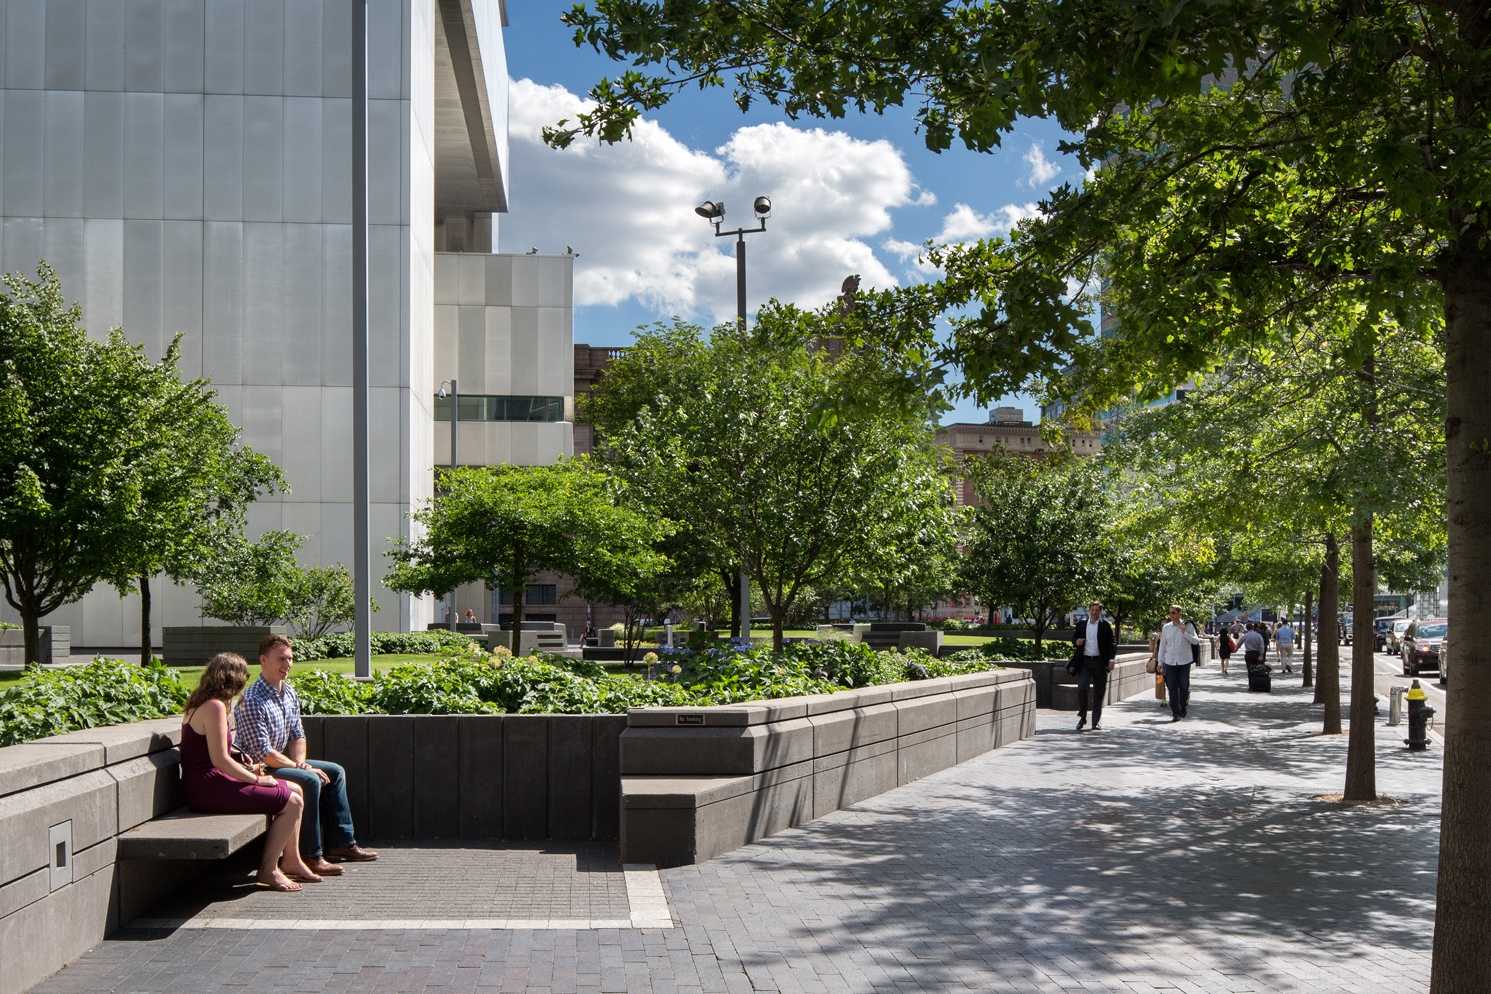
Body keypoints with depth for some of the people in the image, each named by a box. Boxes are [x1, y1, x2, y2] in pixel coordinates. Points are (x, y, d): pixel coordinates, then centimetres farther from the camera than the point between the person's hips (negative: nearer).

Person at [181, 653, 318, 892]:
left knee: (295, 790, 13)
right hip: (208, 789, -11)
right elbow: (220, 760, -22)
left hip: (205, 785, 11)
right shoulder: (215, 706, -16)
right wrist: (256, 779, -11)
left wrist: (247, 771, 10)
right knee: (292, 802, -11)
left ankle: (291, 861, 18)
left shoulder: (199, 704, 16)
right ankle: (268, 870, -4)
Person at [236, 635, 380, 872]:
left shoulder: (289, 692, 6)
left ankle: (342, 843, 14)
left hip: (284, 761, 10)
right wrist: (299, 768, -18)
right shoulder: (252, 701, -24)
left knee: (335, 772, 11)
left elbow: (298, 735, 11)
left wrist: (300, 763, -8)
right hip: (261, 769, -10)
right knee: (310, 780, -30)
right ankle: (312, 857, -25)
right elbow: (263, 753, -25)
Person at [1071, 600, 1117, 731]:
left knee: (1099, 693, 4)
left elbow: (1112, 643, 0)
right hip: (1084, 661, 1)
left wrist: (1111, 659, -13)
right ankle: (1082, 717, 2)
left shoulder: (1105, 625, 1)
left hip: (1100, 662, -1)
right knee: (1082, 688, -14)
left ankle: (1095, 722, 13)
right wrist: (1076, 641, -6)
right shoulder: (1081, 624, 8)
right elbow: (1074, 637, 18)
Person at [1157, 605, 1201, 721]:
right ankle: (1175, 713, 0)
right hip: (1170, 662, 1)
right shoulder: (1166, 627, 6)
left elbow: (1196, 641, -5)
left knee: (1184, 687, 5)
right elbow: (1162, 645, 11)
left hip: (1184, 661, -1)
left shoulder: (1187, 626, 0)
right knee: (1172, 688, -3)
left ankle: (1183, 709, 24)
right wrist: (1160, 662, 8)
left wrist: (1184, 632, -17)